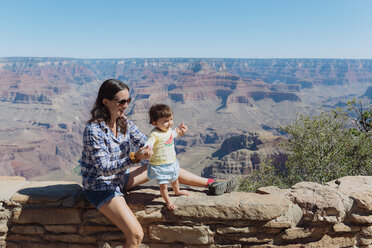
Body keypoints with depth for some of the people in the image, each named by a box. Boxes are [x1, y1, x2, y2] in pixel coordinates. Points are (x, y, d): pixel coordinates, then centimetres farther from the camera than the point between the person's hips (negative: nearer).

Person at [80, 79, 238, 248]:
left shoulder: (124, 122, -3)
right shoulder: (93, 130, -25)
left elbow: (146, 144, 2)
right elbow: (104, 168, -28)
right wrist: (134, 157, -42)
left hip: (120, 177, 8)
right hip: (100, 187, -7)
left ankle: (212, 185, 20)